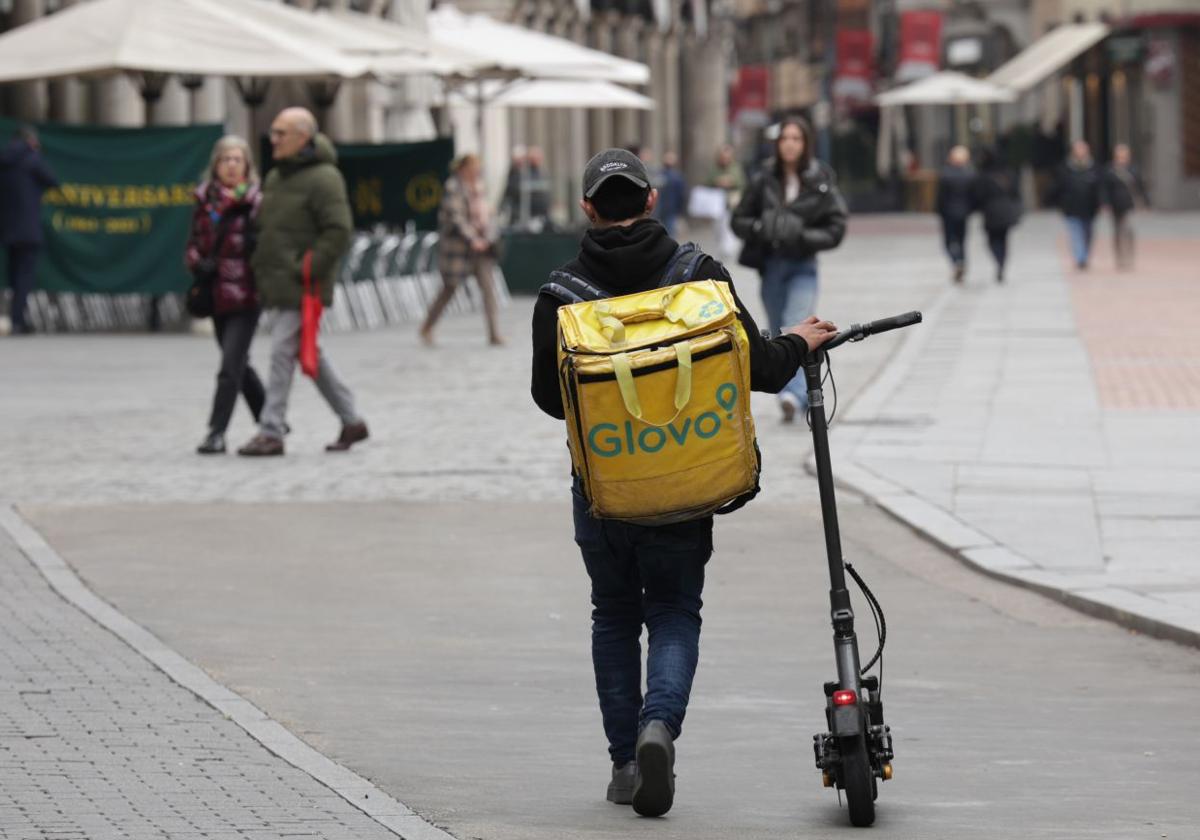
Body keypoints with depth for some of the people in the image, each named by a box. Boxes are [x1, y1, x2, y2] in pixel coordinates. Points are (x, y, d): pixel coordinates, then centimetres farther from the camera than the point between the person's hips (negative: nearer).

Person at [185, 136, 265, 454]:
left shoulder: (256, 203, -4)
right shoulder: (204, 201, 10)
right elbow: (193, 245, 14)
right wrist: (197, 263, -5)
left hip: (245, 296, -6)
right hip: (217, 295, 6)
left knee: (231, 365, -11)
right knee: (239, 365, 16)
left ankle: (217, 432, -10)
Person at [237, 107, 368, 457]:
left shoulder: (323, 179, -12)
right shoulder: (275, 178, 16)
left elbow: (338, 232, -18)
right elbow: (263, 227, 26)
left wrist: (305, 270, -19)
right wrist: (259, 264, 13)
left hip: (301, 287, -9)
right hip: (275, 285, 9)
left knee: (282, 352, -10)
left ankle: (271, 432, -7)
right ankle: (351, 421, 22)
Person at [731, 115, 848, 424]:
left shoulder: (821, 183, -5)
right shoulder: (764, 180, 1)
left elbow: (836, 230, -5)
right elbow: (739, 220, 5)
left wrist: (802, 236, -19)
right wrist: (762, 228, -15)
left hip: (803, 266, -3)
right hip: (771, 266, 3)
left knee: (796, 328, -21)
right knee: (778, 335, 10)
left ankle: (794, 394, -32)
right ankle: (803, 395, 25)